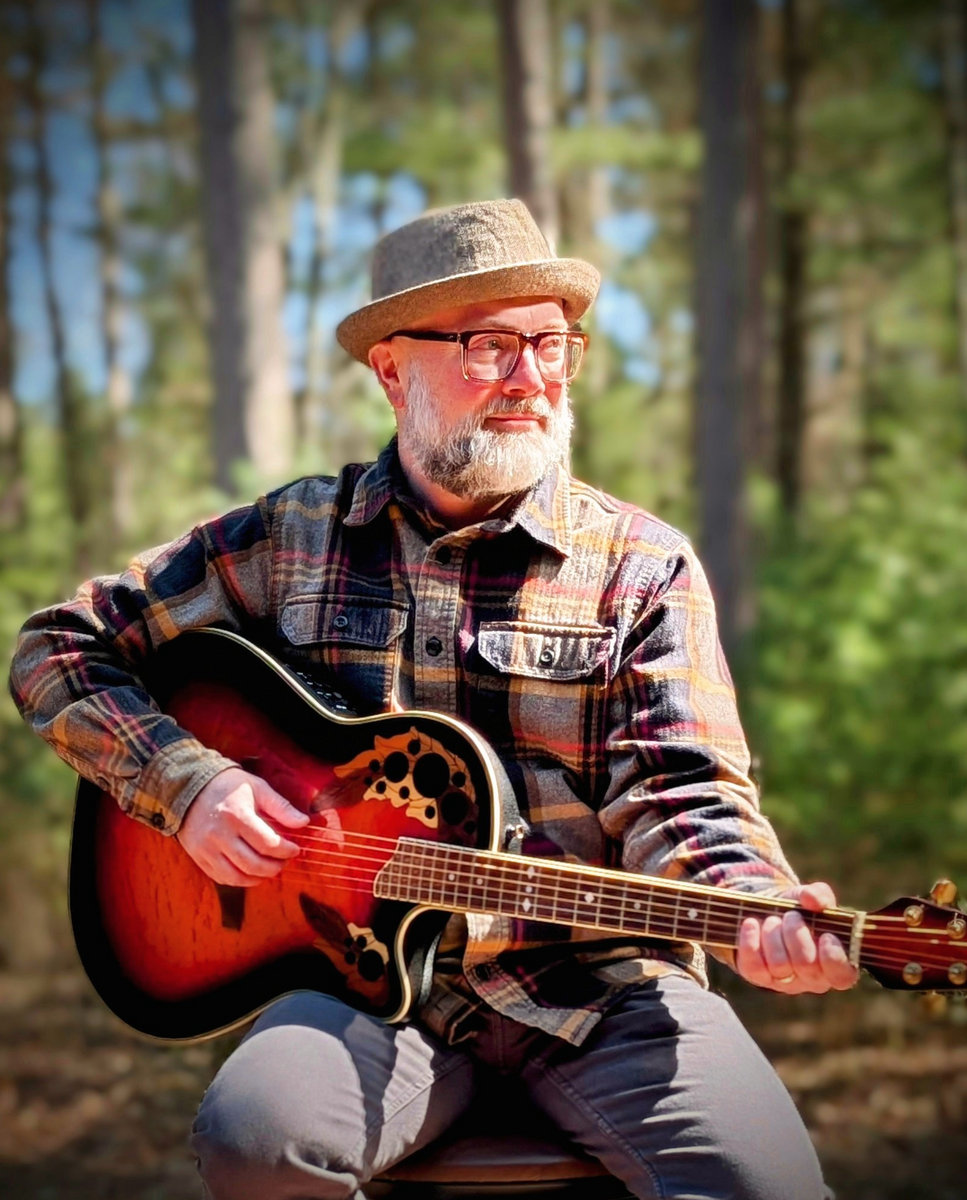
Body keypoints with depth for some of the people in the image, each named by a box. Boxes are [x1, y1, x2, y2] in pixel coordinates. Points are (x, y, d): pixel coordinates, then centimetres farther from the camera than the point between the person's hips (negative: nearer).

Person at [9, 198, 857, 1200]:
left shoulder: (643, 565, 5)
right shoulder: (290, 538, 8)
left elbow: (681, 791, -4)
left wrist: (757, 903, -27)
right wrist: (187, 784, -4)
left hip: (592, 980, 0)